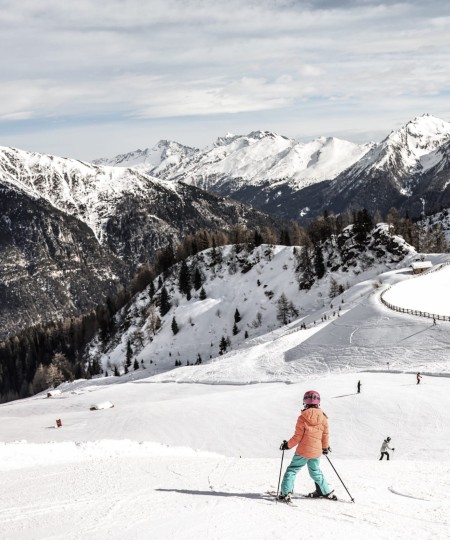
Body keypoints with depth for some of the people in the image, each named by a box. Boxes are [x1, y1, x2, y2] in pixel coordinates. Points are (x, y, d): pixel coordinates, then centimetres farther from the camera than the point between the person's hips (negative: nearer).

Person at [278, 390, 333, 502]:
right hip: (316, 451, 4)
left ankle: (286, 493, -8)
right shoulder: (323, 418, 0)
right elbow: (325, 435, 8)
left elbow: (297, 437, -9)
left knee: (292, 470, 4)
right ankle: (326, 492, 30)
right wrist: (325, 447, 24)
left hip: (303, 451, -4)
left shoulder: (303, 417, -10)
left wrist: (287, 445, 4)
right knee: (315, 471, 23)